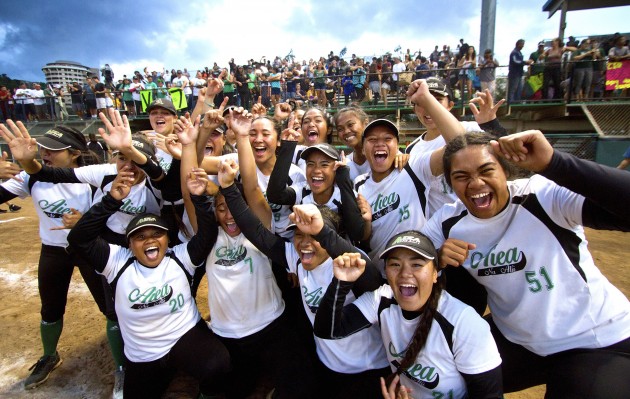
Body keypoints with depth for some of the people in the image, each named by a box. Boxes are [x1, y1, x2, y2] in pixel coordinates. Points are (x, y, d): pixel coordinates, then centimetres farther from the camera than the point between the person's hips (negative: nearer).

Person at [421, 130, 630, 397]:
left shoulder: (545, 196, -23)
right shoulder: (449, 222, -10)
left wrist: (552, 162, -44)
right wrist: (437, 259, -27)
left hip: (599, 342, -3)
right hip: (512, 341, 4)